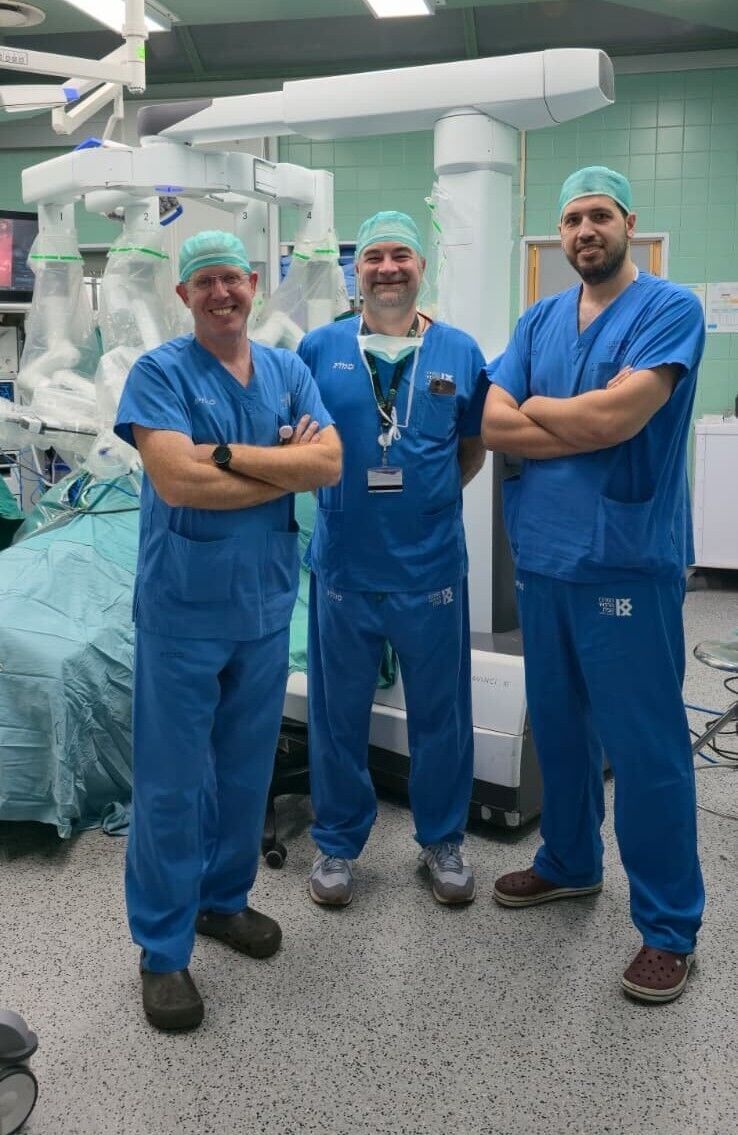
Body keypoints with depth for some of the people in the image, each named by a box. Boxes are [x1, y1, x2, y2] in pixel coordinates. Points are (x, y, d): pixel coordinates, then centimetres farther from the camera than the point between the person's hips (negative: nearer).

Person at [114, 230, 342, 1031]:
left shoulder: (287, 370, 7)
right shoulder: (159, 373, -8)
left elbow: (330, 462, -8)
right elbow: (176, 481, -22)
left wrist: (229, 455, -18)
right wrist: (285, 467, -13)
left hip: (266, 602, 5)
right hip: (183, 607, -4)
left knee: (246, 769, 16)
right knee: (173, 782, 4)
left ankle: (223, 897, 37)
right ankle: (162, 950, 19)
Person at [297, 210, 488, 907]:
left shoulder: (460, 352, 3)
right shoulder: (320, 348, 1)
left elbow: (474, 449, 11)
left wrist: (429, 496, 0)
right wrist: (341, 489, -3)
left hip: (432, 567, 1)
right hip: (343, 566, 0)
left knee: (440, 713, 12)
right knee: (338, 714, 11)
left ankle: (443, 839, 33)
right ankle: (337, 842, 31)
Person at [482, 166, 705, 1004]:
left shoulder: (669, 309, -6)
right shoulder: (538, 322, 12)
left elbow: (617, 415, -20)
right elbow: (493, 427, -1)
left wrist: (531, 407, -3)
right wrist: (587, 425, -13)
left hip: (628, 561, -6)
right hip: (541, 557, 6)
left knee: (644, 746, 1)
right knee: (558, 726, 18)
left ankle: (669, 926, 16)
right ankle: (568, 862, 38)